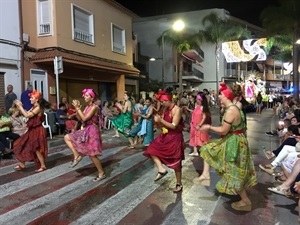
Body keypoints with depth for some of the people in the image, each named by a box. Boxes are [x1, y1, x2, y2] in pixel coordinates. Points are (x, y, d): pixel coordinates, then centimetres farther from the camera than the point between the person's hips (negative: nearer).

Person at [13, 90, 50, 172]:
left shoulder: (38, 108, -18)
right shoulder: (34, 107, 11)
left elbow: (27, 115, -23)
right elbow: (26, 113, 11)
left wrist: (20, 106, -15)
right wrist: (19, 106, 5)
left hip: (37, 131, -10)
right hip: (32, 130, 10)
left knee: (36, 149, -4)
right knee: (23, 145, 14)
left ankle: (43, 166, 10)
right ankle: (22, 164, 26)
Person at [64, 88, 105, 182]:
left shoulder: (94, 107, -15)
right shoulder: (87, 107, 12)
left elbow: (84, 119, -21)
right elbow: (80, 119, 8)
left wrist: (77, 108, -17)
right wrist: (77, 108, -3)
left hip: (92, 131, -9)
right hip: (85, 130, 9)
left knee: (92, 155, -5)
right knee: (66, 137, 7)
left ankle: (101, 173, 11)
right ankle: (77, 155, 4)